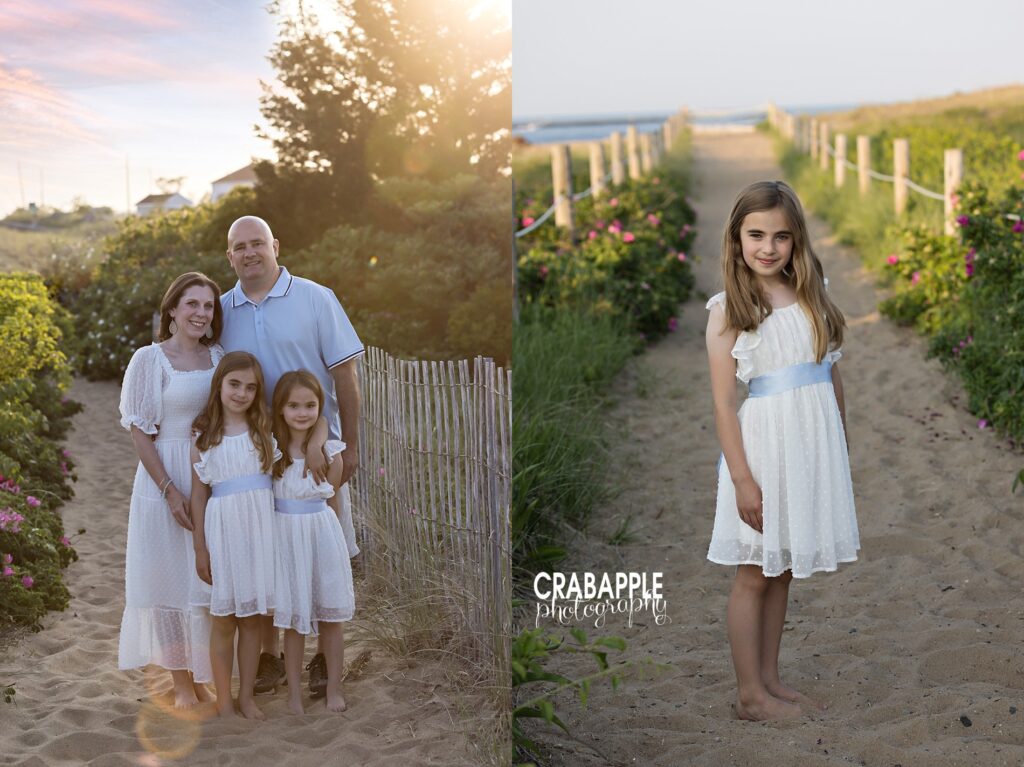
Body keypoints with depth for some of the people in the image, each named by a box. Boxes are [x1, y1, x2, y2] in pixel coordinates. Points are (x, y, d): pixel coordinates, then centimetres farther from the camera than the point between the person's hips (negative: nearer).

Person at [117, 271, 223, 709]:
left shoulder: (219, 357, 6)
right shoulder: (149, 359, -6)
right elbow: (140, 432, -8)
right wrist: (170, 490, -15)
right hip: (166, 478, -4)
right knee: (171, 577, 2)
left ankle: (207, 672, 20)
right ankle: (181, 681, 13)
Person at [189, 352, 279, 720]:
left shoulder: (263, 430, 4)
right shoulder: (204, 436, 0)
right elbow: (199, 494, 1)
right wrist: (200, 548, 0)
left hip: (258, 528, 2)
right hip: (222, 527, -1)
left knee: (252, 618, 9)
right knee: (223, 620, 6)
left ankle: (247, 696, 21)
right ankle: (224, 700, 17)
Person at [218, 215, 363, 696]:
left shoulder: (315, 299, -2)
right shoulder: (222, 311, 6)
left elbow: (343, 373, -3)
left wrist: (350, 445, -6)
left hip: (317, 449, -2)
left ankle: (325, 658, 16)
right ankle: (270, 657, 20)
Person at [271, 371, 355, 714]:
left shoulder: (331, 453, -5)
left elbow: (333, 501, 5)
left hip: (322, 534, 1)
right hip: (285, 536, 0)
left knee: (330, 618, 9)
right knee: (293, 620, 8)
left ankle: (334, 688, 24)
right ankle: (294, 693, 21)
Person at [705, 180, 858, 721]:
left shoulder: (812, 299, 8)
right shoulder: (728, 310, -6)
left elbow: (832, 379, 12)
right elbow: (723, 402, -10)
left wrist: (841, 452, 11)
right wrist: (742, 477, -15)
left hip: (814, 448, 5)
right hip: (763, 447, -5)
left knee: (783, 571, 13)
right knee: (755, 572, 3)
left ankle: (770, 679, 24)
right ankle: (749, 693, 13)